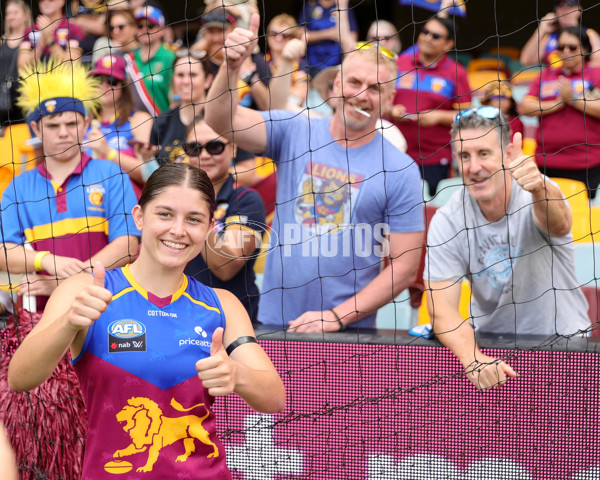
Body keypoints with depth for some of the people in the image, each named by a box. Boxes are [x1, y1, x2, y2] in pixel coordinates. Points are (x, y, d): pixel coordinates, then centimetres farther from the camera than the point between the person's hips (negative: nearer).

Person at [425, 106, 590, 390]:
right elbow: (442, 309, -14)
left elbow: (559, 225, -38)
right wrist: (473, 358, -33)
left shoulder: (534, 195, -14)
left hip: (562, 338, -2)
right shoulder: (447, 222, -9)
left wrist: (540, 188, -61)